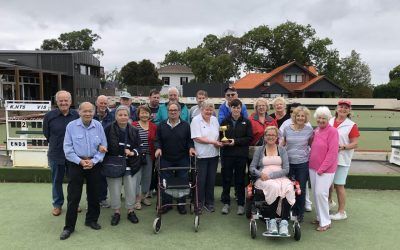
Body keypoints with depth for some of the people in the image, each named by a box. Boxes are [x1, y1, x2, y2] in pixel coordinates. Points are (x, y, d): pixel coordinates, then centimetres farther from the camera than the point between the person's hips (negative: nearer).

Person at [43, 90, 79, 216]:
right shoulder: (49, 116, -9)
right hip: (56, 155, -1)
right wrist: (57, 144, 5)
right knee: (57, 181, 14)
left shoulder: (76, 115, -7)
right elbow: (46, 134, 3)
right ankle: (57, 204, 31)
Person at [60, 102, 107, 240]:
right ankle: (69, 226, 14)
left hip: (94, 164, 2)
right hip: (76, 163, -2)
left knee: (93, 194, 13)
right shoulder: (71, 126, -7)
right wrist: (80, 161, -14)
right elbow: (68, 148, -6)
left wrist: (93, 161, -11)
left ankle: (91, 220, 31)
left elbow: (103, 147, 1)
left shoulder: (98, 126, -1)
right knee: (73, 196, 1)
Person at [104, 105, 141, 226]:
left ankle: (130, 211, 26)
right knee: (115, 190, 6)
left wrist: (133, 152, -12)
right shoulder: (109, 129, -4)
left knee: (131, 190, 8)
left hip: (130, 165, 2)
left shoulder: (134, 130, 4)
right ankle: (116, 212, 24)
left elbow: (138, 146, 6)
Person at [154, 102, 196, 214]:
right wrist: (158, 148, -11)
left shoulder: (186, 125, 3)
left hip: (182, 159, 0)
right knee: (165, 182, 5)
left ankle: (181, 204, 21)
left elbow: (190, 140, 6)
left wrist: (191, 147, -12)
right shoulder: (161, 125, 6)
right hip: (165, 159, 1)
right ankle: (166, 204, 21)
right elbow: (158, 140, 7)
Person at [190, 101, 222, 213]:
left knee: (211, 180, 11)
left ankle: (209, 202, 24)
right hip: (201, 155, -5)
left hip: (214, 154, 5)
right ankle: (199, 202, 19)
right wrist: (213, 142, -15)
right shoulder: (196, 120, -8)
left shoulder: (214, 119, 10)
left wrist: (220, 143, -6)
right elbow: (197, 138, -15)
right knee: (201, 180, 3)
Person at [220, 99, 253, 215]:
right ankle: (226, 203, 17)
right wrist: (224, 142, -12)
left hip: (241, 155, -1)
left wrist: (236, 141, -13)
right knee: (226, 179, 5)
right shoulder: (225, 121, 7)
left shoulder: (246, 122, 3)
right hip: (227, 154, 1)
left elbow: (249, 138, -3)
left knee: (240, 180, 7)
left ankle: (241, 204, 18)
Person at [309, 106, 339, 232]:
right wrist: (310, 163, 9)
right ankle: (319, 217, 27)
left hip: (326, 169, -7)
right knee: (315, 193, 12)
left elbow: (332, 152, -16)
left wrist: (322, 168, -16)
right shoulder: (315, 131, 10)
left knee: (321, 193, -9)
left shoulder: (332, 131, -11)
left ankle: (325, 222, 5)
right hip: (313, 167, 7)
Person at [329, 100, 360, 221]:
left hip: (342, 159, -4)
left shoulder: (352, 126, -6)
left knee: (339, 185, 1)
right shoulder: (329, 122, 6)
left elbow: (355, 143, -7)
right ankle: (329, 200, 44)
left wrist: (343, 147, -23)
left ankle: (341, 212, 14)